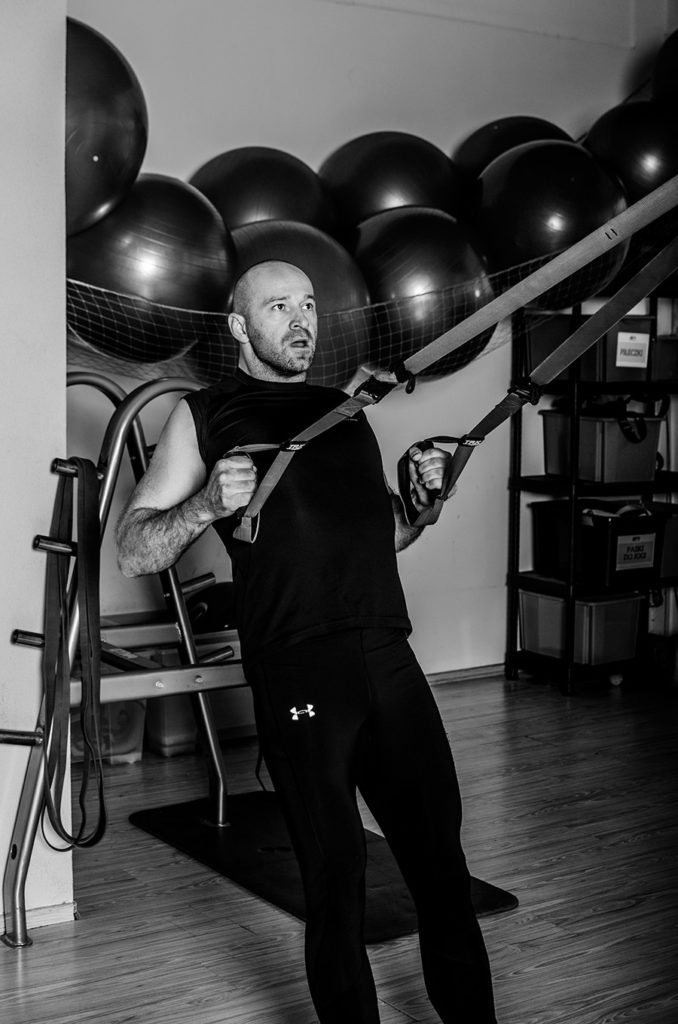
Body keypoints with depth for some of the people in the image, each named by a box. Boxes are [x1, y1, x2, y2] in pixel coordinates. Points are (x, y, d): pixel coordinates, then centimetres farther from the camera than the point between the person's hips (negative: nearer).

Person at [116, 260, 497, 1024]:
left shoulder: (346, 410, 22)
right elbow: (133, 551, 3)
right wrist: (206, 504, -16)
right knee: (335, 883, 1)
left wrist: (421, 499, 9)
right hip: (297, 674, -4)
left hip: (392, 664, 5)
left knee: (444, 867, 6)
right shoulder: (204, 415, 7)